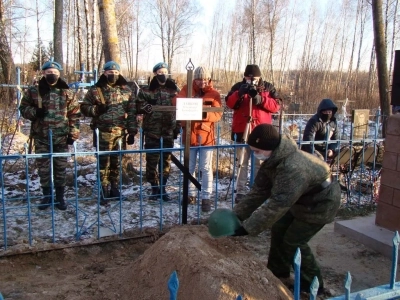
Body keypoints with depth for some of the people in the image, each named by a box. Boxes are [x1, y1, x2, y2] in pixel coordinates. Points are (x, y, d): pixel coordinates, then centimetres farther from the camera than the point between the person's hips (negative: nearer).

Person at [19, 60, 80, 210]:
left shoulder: (67, 92, 3)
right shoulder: (33, 91, 1)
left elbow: (74, 114, 5)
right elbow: (23, 108, 9)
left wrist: (73, 134, -1)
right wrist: (35, 112, -13)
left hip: (61, 137, 0)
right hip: (41, 137, 0)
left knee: (60, 168, 7)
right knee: (43, 168, 6)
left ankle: (60, 196, 19)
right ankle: (47, 195, 22)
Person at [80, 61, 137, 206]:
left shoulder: (126, 90, 8)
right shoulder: (95, 90, 1)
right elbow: (84, 107, 3)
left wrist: (132, 131, 5)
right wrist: (96, 109, -16)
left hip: (120, 132, 3)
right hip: (103, 133, -2)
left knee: (117, 162, 11)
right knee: (103, 162, -1)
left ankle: (115, 188, 24)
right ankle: (104, 192, 6)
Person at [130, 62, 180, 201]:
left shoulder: (174, 90, 8)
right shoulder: (146, 91, 1)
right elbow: (137, 107, -4)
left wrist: (178, 127, 4)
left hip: (169, 132, 2)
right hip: (152, 132, -2)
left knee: (166, 161, 8)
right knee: (152, 161, 1)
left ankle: (162, 188, 20)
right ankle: (155, 188, 14)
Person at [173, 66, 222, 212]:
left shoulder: (214, 93, 0)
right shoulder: (187, 89, 4)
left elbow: (218, 114, -8)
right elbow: (176, 101, -12)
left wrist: (205, 114, -27)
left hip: (206, 134, -2)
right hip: (189, 133, 2)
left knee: (206, 168, 0)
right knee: (189, 167, 12)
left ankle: (206, 197, 8)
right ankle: (191, 194, 26)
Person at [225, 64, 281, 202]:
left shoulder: (268, 88, 7)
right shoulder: (238, 87, 8)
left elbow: (276, 106, -3)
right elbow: (229, 103, -5)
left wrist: (260, 99, -17)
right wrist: (240, 93, -22)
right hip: (242, 131, 0)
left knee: (260, 163, 3)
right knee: (242, 163, 5)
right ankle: (240, 191, 9)